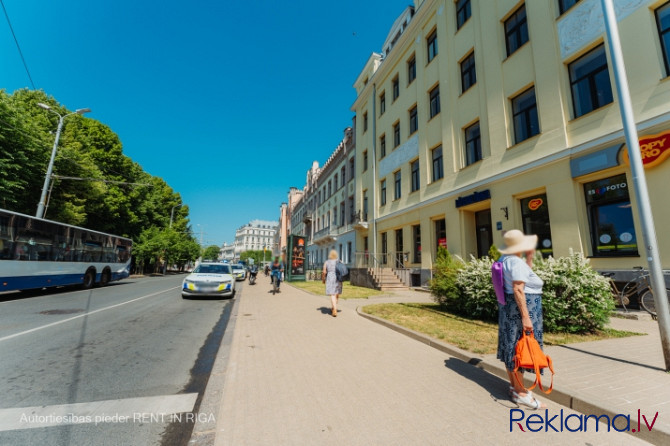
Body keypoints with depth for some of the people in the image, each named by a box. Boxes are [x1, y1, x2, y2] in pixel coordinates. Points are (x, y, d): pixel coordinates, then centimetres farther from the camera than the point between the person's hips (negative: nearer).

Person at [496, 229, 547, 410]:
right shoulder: (516, 262, -20)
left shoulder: (505, 259, 10)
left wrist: (529, 257, 15)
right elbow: (518, 290, -25)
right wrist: (525, 317, -25)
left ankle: (514, 386, 27)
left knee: (511, 346, 15)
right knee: (520, 347, -1)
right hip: (520, 308, -10)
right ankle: (520, 393, 9)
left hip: (508, 306, 10)